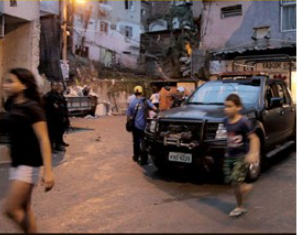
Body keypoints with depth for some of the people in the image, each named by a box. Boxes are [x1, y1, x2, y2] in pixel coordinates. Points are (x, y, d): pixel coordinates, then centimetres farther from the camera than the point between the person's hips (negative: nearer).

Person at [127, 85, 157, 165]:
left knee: (136, 141, 17)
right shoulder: (146, 101, -5)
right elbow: (155, 108, -16)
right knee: (144, 142, 3)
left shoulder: (132, 103, -4)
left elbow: (129, 116, -2)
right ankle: (144, 160, 2)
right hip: (144, 125, -1)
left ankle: (136, 157, 31)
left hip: (136, 125, 1)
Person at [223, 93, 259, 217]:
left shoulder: (243, 122, -17)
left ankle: (240, 207, 14)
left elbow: (254, 138, -17)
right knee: (230, 180, 7)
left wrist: (252, 154, -28)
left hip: (241, 156, -6)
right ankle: (246, 187, 37)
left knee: (235, 182, -6)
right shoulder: (226, 122, 3)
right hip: (229, 155, 6)